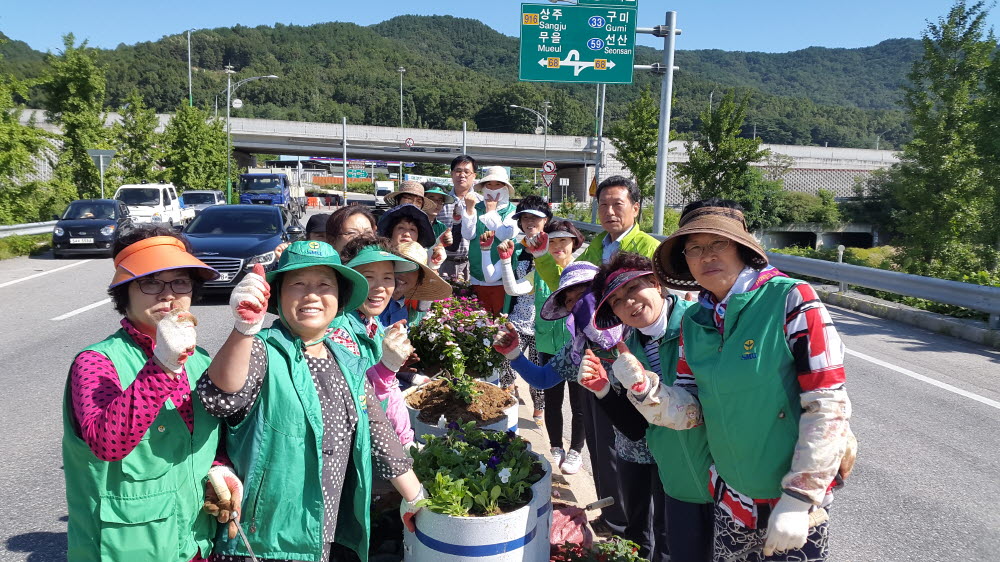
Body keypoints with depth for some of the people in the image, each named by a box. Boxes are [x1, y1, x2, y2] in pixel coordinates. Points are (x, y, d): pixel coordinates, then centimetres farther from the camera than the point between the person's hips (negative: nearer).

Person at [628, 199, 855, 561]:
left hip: (794, 502, -5)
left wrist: (798, 499, -18)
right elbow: (690, 410, -2)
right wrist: (641, 387, -20)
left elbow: (829, 406, -19)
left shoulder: (791, 300, -18)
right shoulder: (694, 322, -1)